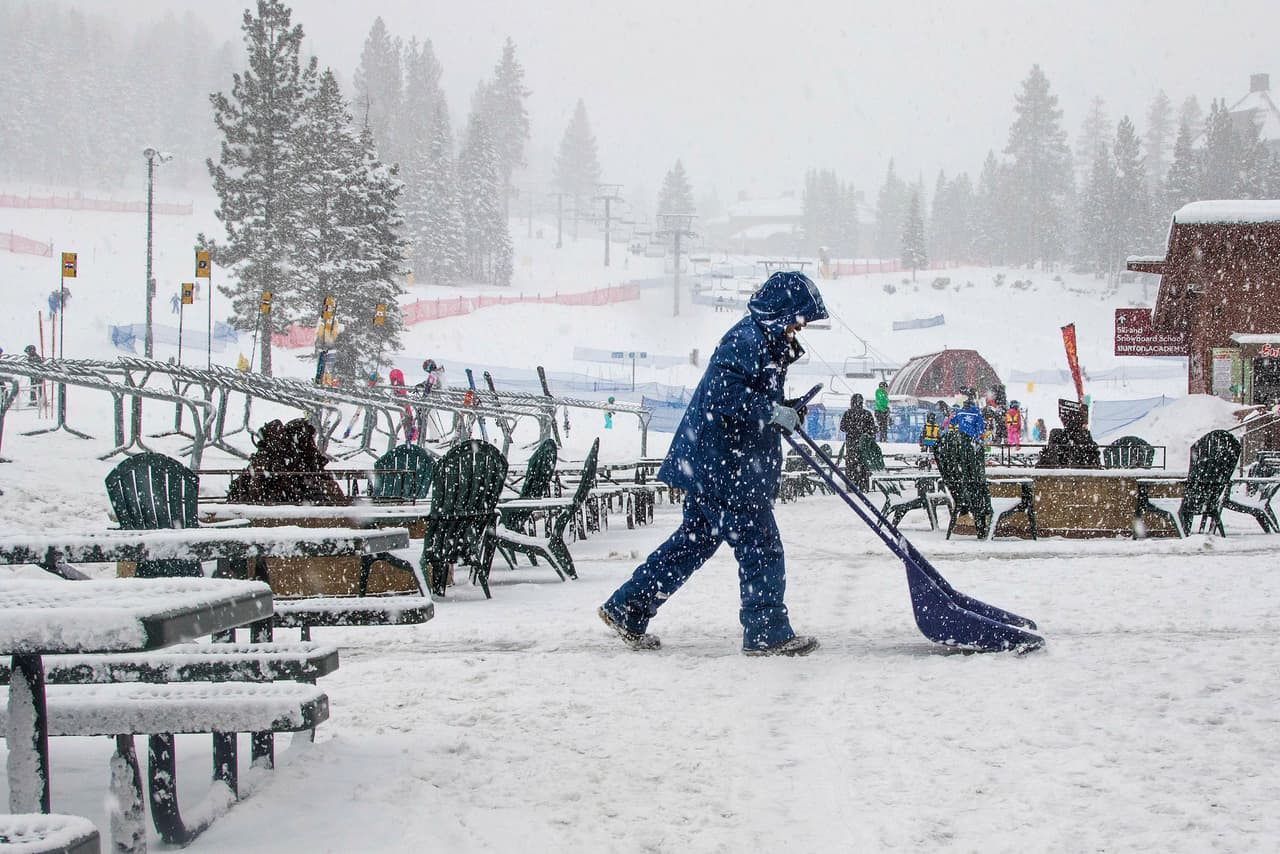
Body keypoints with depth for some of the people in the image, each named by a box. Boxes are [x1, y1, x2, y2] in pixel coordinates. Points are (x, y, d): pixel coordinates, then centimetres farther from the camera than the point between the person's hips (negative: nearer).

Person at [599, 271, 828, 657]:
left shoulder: (766, 341, 17)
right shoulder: (748, 339, -16)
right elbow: (725, 392, -26)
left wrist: (785, 410, 9)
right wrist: (774, 412, -22)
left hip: (712, 463, 11)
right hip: (723, 468, -11)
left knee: (696, 539, 14)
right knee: (759, 545, -3)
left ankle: (627, 609, 18)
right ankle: (767, 632, 5)